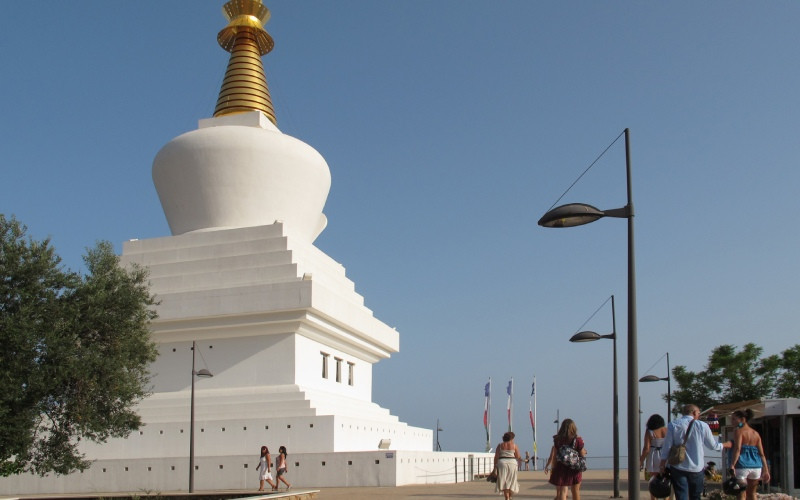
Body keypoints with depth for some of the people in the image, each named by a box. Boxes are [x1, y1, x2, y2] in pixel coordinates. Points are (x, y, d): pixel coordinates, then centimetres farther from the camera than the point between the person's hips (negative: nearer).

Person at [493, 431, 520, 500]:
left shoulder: (500, 445, 3)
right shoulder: (514, 446, 0)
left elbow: (496, 457, -1)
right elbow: (518, 457, 1)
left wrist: (495, 467, 3)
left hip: (502, 463, 0)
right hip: (512, 463, 0)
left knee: (504, 482, 1)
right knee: (511, 481, 12)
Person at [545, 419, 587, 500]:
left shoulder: (557, 440, -2)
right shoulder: (578, 440, -8)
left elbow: (554, 456, 0)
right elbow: (582, 455, -4)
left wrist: (553, 468, 10)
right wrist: (584, 451, 18)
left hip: (561, 469, 1)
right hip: (575, 469, 0)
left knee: (562, 492, 0)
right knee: (575, 491, 17)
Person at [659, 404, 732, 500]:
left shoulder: (673, 425, -4)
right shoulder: (702, 425, -4)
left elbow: (667, 447, -4)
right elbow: (713, 446, 8)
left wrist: (662, 466, 4)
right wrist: (725, 445, 28)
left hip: (678, 468, -1)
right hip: (697, 468, 1)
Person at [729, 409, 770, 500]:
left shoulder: (739, 431, -3)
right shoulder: (756, 433, 15)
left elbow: (737, 449, -17)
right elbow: (761, 453, 10)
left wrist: (732, 465, -24)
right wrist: (766, 470, 11)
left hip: (742, 466, -6)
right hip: (756, 467, 6)